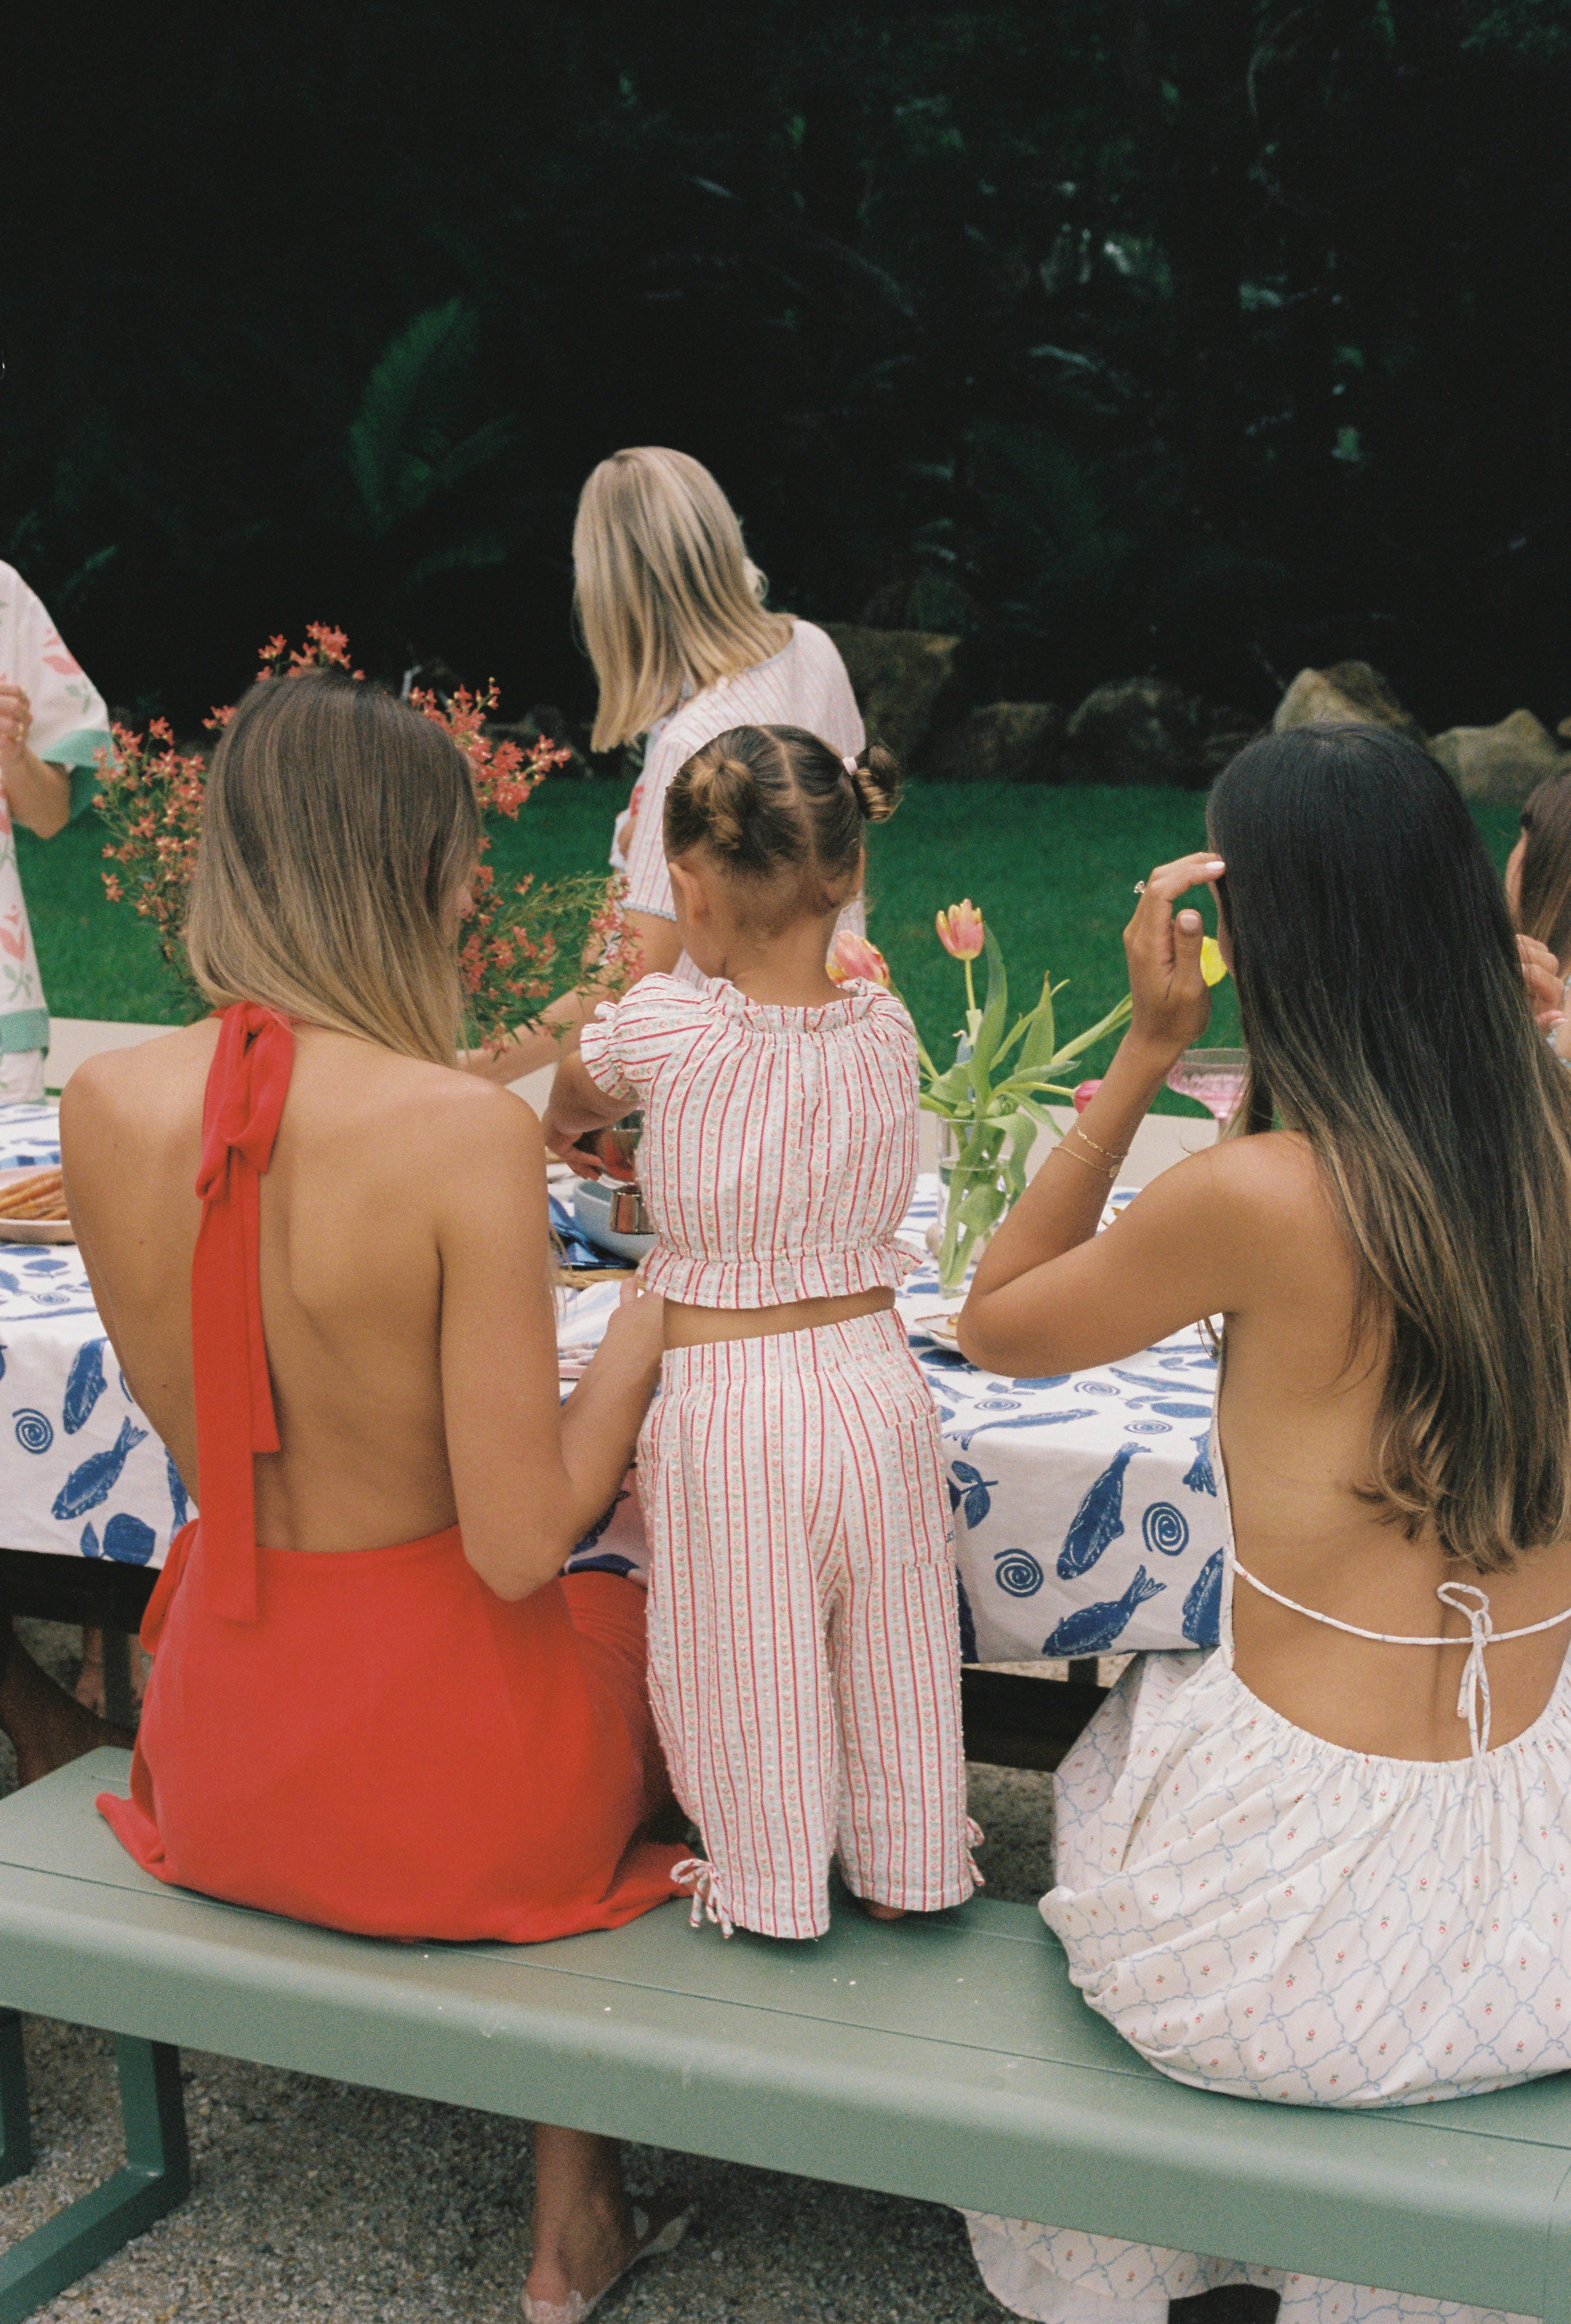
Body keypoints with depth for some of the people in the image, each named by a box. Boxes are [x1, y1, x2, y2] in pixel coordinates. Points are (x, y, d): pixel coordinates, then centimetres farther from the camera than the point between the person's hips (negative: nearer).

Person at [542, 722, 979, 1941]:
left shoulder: (664, 1027, -14)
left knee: (750, 1673, 13)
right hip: (877, 1384, 4)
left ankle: (770, 1889, 28)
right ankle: (905, 1864, 35)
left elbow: (573, 1098, 11)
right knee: (888, 1658, 19)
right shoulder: (888, 1029, -3)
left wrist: (561, 1125, 34)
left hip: (722, 1402, -4)